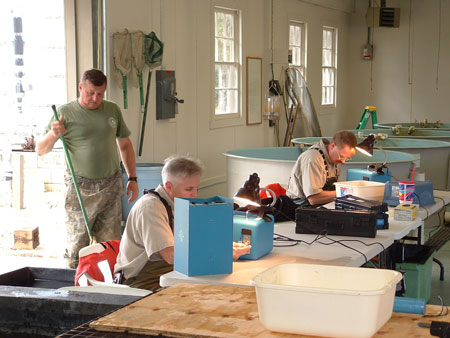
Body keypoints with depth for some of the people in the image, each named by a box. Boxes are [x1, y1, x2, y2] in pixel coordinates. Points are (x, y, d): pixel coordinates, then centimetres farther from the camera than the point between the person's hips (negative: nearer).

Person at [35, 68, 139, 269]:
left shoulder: (112, 110, 8)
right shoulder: (65, 113, -3)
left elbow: (125, 145, 18)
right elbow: (40, 150, -3)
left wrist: (132, 179, 12)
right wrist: (53, 135, -25)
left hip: (111, 187, 3)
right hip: (80, 189, -3)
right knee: (76, 247, -1)